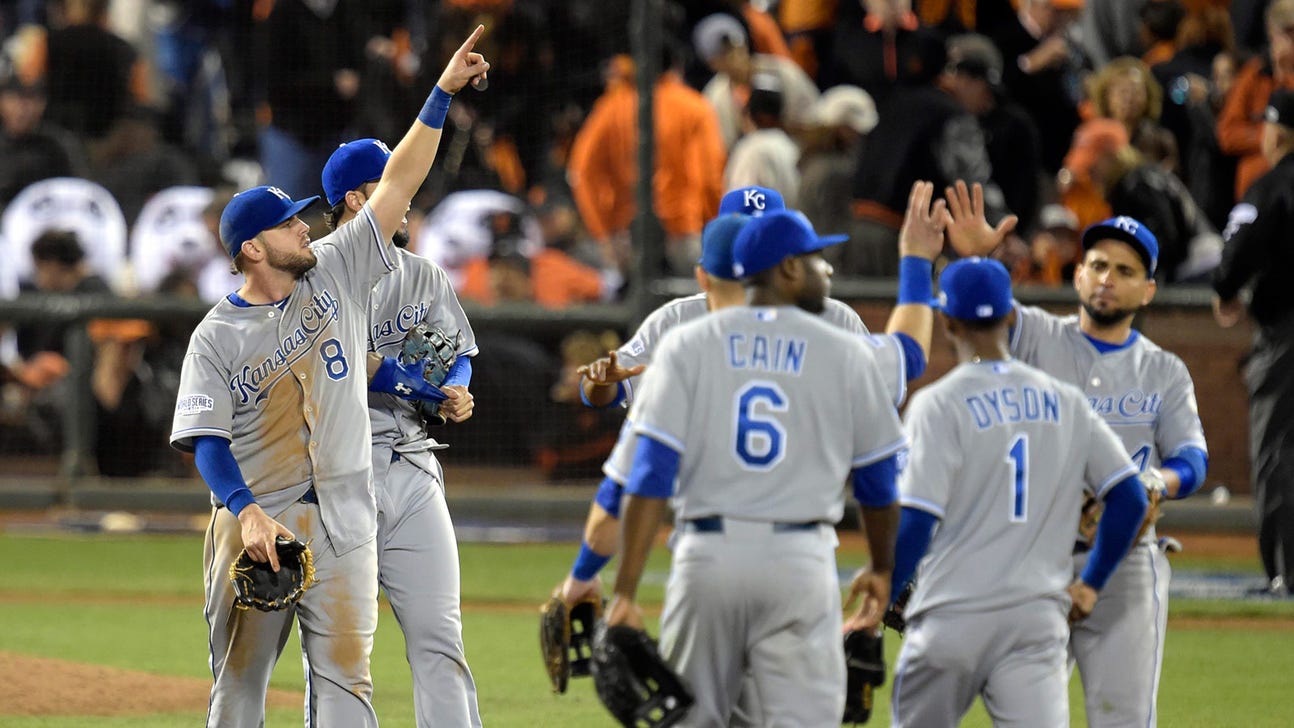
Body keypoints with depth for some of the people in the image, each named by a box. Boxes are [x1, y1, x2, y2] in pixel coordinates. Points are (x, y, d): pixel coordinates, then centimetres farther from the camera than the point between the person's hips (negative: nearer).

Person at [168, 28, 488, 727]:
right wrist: (246, 511, -26)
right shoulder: (217, 336, -3)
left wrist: (442, 94, -1)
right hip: (254, 519, -2)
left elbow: (396, 184, 5)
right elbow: (206, 438, -10)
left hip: (341, 519, 2)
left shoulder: (336, 272, 6)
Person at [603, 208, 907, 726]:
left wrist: (626, 592, -6)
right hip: (800, 562, -2)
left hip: (708, 553, 2)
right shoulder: (847, 355, 4)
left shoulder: (688, 345, 5)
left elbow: (651, 475, -4)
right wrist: (881, 569, 30)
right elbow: (879, 483, 12)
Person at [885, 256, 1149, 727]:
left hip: (952, 618, -3)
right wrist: (1089, 585, 19)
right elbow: (1129, 499, 9)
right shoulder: (1064, 402, 9)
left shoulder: (940, 404, -5)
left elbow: (913, 524, -12)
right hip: (1038, 621, 3)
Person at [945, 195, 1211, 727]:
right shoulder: (1039, 339, 5)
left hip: (1122, 562, 0)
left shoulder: (1164, 373, 9)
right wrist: (974, 259, -37)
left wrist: (1156, 483, -24)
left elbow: (1193, 459, 0)